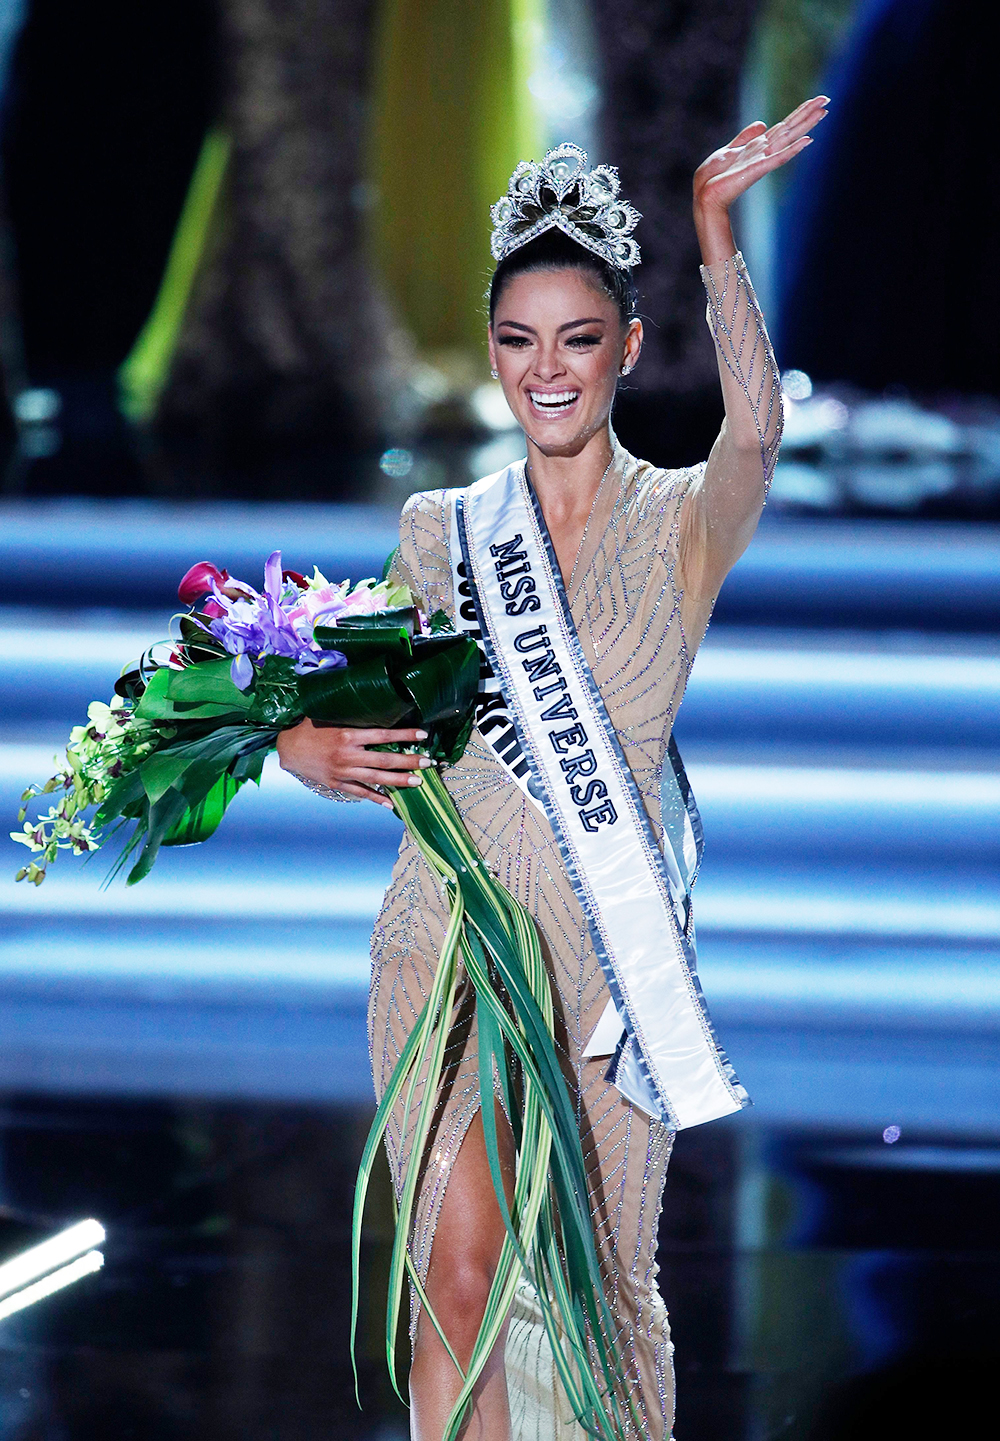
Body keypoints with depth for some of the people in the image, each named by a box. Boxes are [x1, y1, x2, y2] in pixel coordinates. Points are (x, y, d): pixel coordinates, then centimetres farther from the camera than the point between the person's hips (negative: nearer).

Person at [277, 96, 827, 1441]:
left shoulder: (683, 523, 2)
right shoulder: (441, 532, 9)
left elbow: (755, 430, -20)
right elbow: (386, 738, 14)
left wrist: (717, 235, -32)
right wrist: (311, 745, -10)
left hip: (608, 945, -1)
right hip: (448, 934, 1)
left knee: (604, 1277, 5)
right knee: (459, 1268, -8)